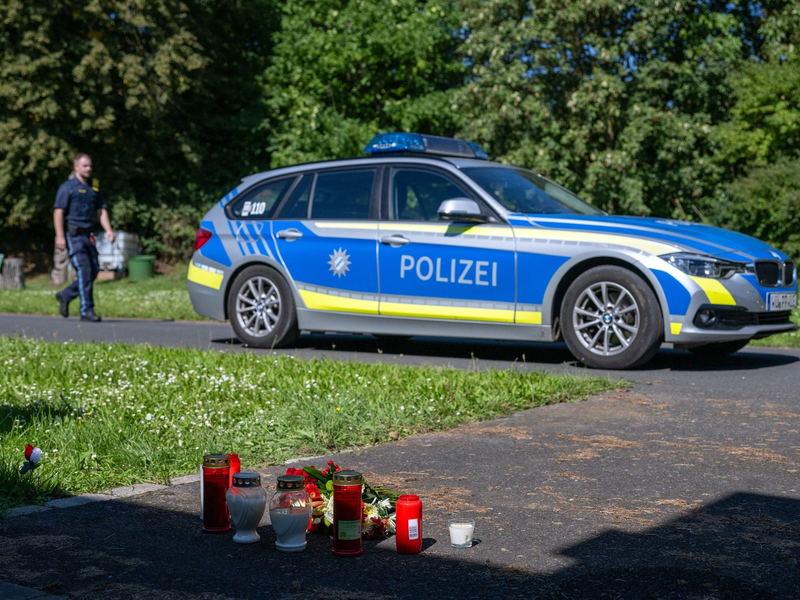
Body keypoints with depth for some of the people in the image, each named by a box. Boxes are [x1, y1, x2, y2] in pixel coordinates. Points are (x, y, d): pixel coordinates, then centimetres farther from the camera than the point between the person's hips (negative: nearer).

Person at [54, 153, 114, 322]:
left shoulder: (94, 187, 14)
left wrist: (108, 230, 0)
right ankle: (87, 311, -8)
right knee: (84, 271, -12)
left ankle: (65, 296, 23)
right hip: (73, 235, -7)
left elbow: (101, 211, 14)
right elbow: (58, 211, -11)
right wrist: (59, 236, -18)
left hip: (87, 235, 7)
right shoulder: (68, 187, -6)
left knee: (93, 270, 5)